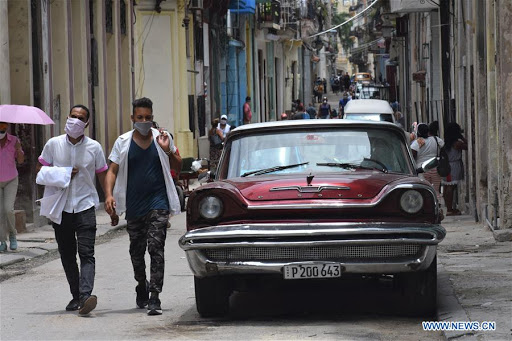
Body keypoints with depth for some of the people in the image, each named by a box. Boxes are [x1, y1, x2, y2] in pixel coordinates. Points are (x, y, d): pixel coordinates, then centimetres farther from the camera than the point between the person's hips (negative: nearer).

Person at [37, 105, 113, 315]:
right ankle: (76, 296, 19)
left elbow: (103, 177, 10)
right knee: (67, 256, 8)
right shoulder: (53, 144, 5)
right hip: (60, 208, 2)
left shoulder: (94, 148, 4)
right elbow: (41, 172, 9)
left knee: (86, 253, -15)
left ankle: (85, 296, -28)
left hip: (85, 206, -2)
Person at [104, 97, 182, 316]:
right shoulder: (123, 142, 4)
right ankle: (142, 288, 36)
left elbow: (178, 168, 10)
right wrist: (109, 195, -15)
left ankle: (155, 298, -16)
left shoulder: (162, 138, 4)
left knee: (156, 248, -13)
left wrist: (168, 151, -9)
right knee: (136, 251, 13)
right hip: (133, 205, 2)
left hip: (158, 203, -2)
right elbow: (113, 171, 1)